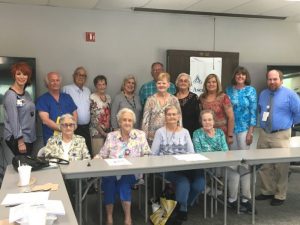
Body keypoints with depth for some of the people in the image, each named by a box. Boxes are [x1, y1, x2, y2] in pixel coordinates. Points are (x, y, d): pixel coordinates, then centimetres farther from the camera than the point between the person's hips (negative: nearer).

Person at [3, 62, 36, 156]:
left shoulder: (26, 94, 11)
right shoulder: (11, 95, -12)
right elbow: (14, 120, -17)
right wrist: (20, 141, -20)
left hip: (29, 137, 8)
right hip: (16, 138, -7)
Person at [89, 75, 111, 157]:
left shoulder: (108, 97, 11)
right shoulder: (92, 98, -8)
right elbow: (93, 117, -11)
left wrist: (110, 130, 6)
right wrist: (102, 132, -13)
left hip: (108, 132, 6)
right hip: (97, 131, -6)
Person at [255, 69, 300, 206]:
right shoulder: (263, 94, 11)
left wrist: (289, 123, 1)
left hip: (280, 136, -5)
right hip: (263, 134, 6)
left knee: (281, 168, 1)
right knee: (264, 166, 12)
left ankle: (280, 196, 14)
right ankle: (267, 191, 27)